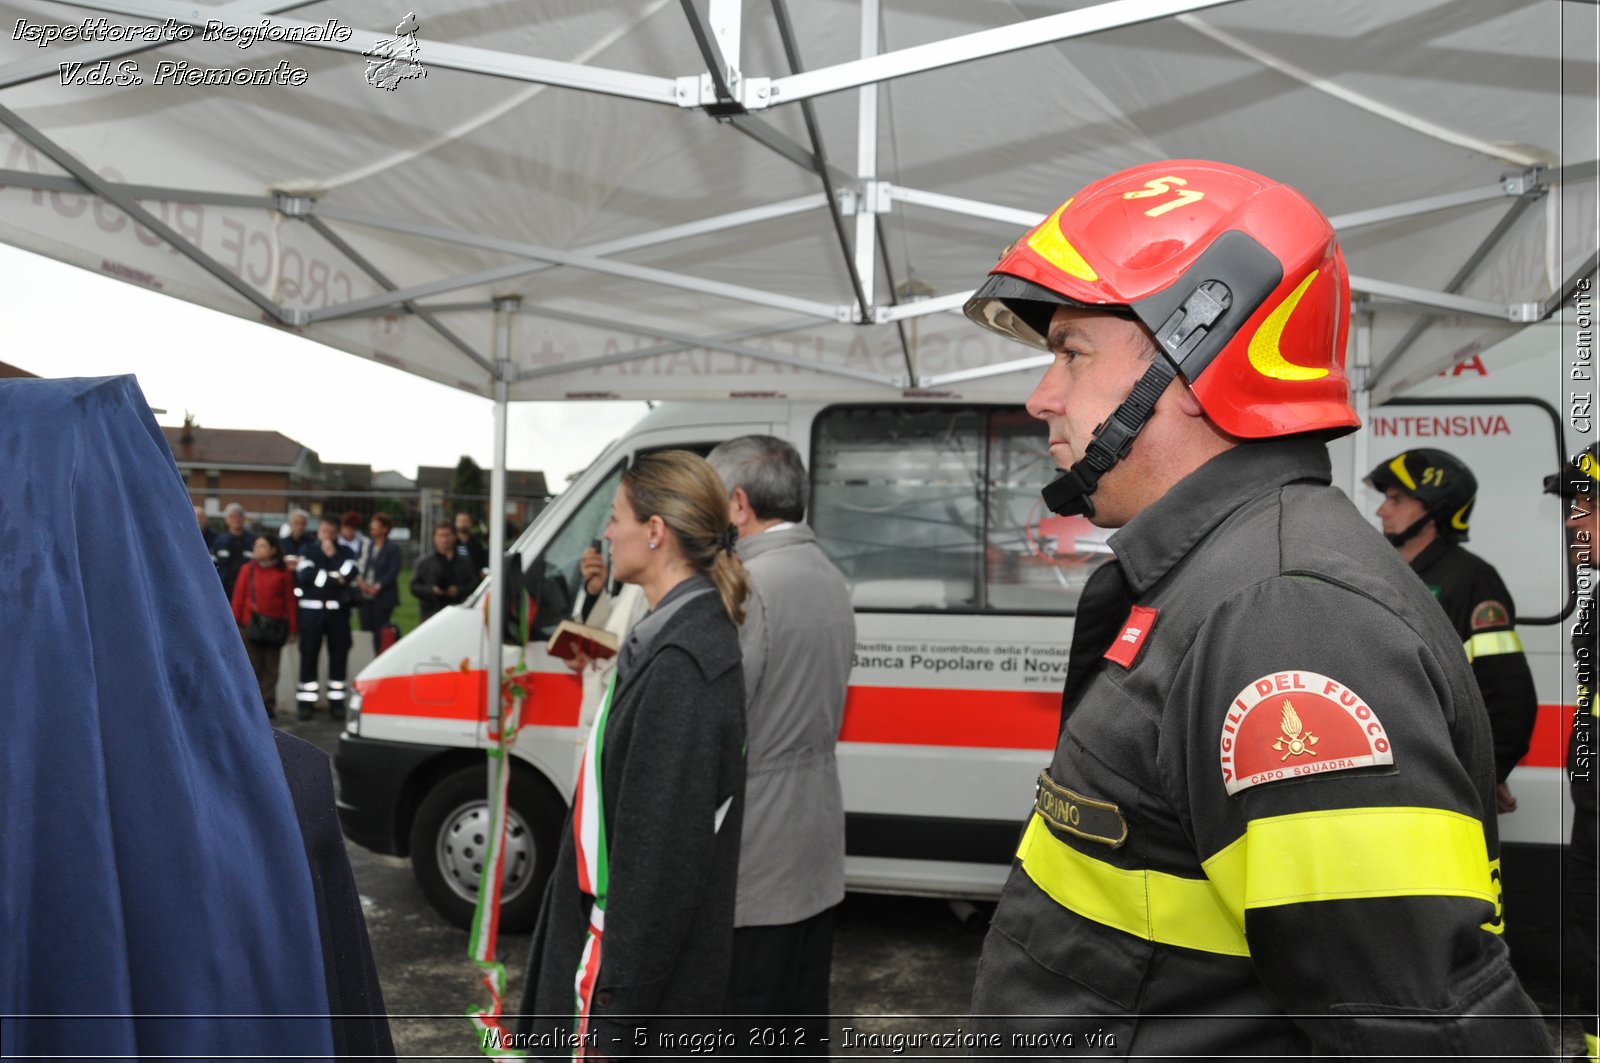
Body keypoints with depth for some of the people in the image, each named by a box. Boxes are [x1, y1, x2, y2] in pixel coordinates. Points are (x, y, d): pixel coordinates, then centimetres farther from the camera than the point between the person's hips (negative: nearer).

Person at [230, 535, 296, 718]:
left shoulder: (283, 572, 1)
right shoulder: (247, 569, 5)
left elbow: (290, 600, 1)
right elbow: (238, 596, 4)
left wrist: (291, 628, -2)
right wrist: (234, 622, 0)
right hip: (250, 625, 1)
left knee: (270, 668, 4)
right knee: (252, 667, 3)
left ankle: (268, 705, 9)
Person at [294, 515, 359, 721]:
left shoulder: (346, 553, 10)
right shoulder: (307, 553, 8)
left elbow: (350, 575, -9)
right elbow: (307, 575, -11)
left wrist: (333, 555, -7)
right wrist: (335, 579, -10)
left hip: (338, 610, 1)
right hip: (312, 610, -1)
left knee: (339, 655, 2)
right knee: (309, 655, 0)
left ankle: (336, 701, 8)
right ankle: (306, 701, 6)